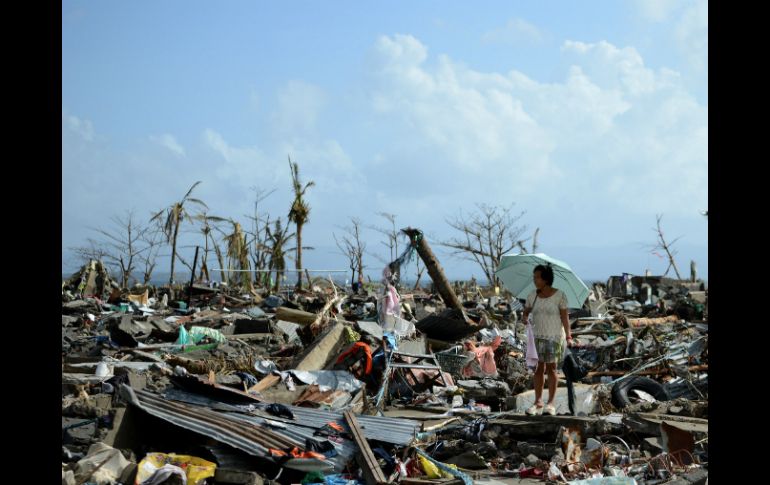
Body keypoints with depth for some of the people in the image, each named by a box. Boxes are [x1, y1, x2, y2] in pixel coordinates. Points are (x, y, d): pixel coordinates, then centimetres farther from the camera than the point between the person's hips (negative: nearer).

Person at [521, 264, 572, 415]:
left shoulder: (559, 295, -7)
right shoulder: (532, 296, 5)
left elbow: (565, 317, -7)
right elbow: (526, 311, 15)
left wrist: (568, 336, -12)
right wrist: (525, 317, -8)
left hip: (554, 337, -4)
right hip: (537, 337, 4)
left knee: (551, 368, -2)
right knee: (538, 369, 3)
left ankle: (550, 404, 2)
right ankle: (538, 403, 6)